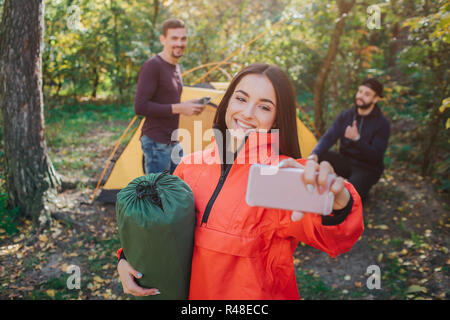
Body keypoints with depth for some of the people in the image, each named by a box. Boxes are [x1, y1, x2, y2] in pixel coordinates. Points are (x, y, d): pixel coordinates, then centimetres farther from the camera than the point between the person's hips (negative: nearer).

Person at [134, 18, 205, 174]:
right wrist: (178, 108, -21)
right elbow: (140, 107, -22)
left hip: (174, 142, 9)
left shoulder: (176, 67, 14)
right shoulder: (152, 66, -14)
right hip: (156, 143, -9)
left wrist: (188, 106, 4)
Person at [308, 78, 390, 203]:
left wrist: (357, 139, -35)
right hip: (345, 161, 4)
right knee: (319, 156, -23)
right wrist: (315, 154, -30)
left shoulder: (382, 124, -11)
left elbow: (375, 156, -19)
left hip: (367, 168, -4)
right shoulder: (346, 116, 1)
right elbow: (328, 137, -10)